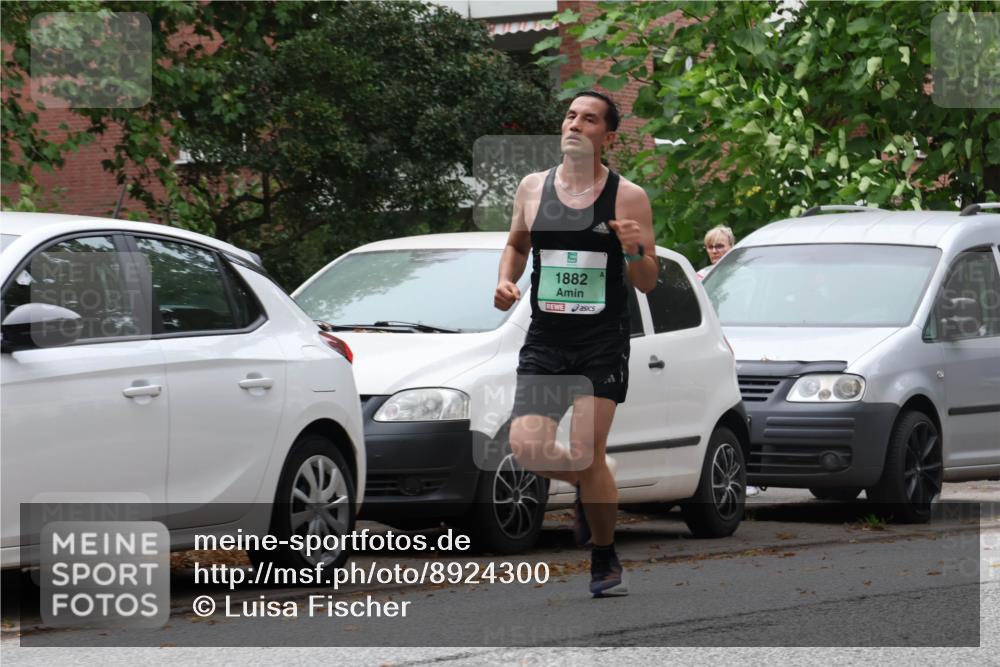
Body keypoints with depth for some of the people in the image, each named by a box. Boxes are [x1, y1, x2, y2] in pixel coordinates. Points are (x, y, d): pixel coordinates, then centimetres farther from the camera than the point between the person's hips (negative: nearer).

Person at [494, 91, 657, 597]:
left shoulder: (628, 198, -2)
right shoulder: (532, 188, 6)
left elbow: (648, 283, 2)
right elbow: (516, 244, 24)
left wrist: (635, 251, -19)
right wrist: (505, 281, 3)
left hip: (602, 345, -3)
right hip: (544, 341, 3)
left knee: (587, 454, -10)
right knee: (526, 448, -10)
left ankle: (605, 563, 11)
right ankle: (587, 486, 25)